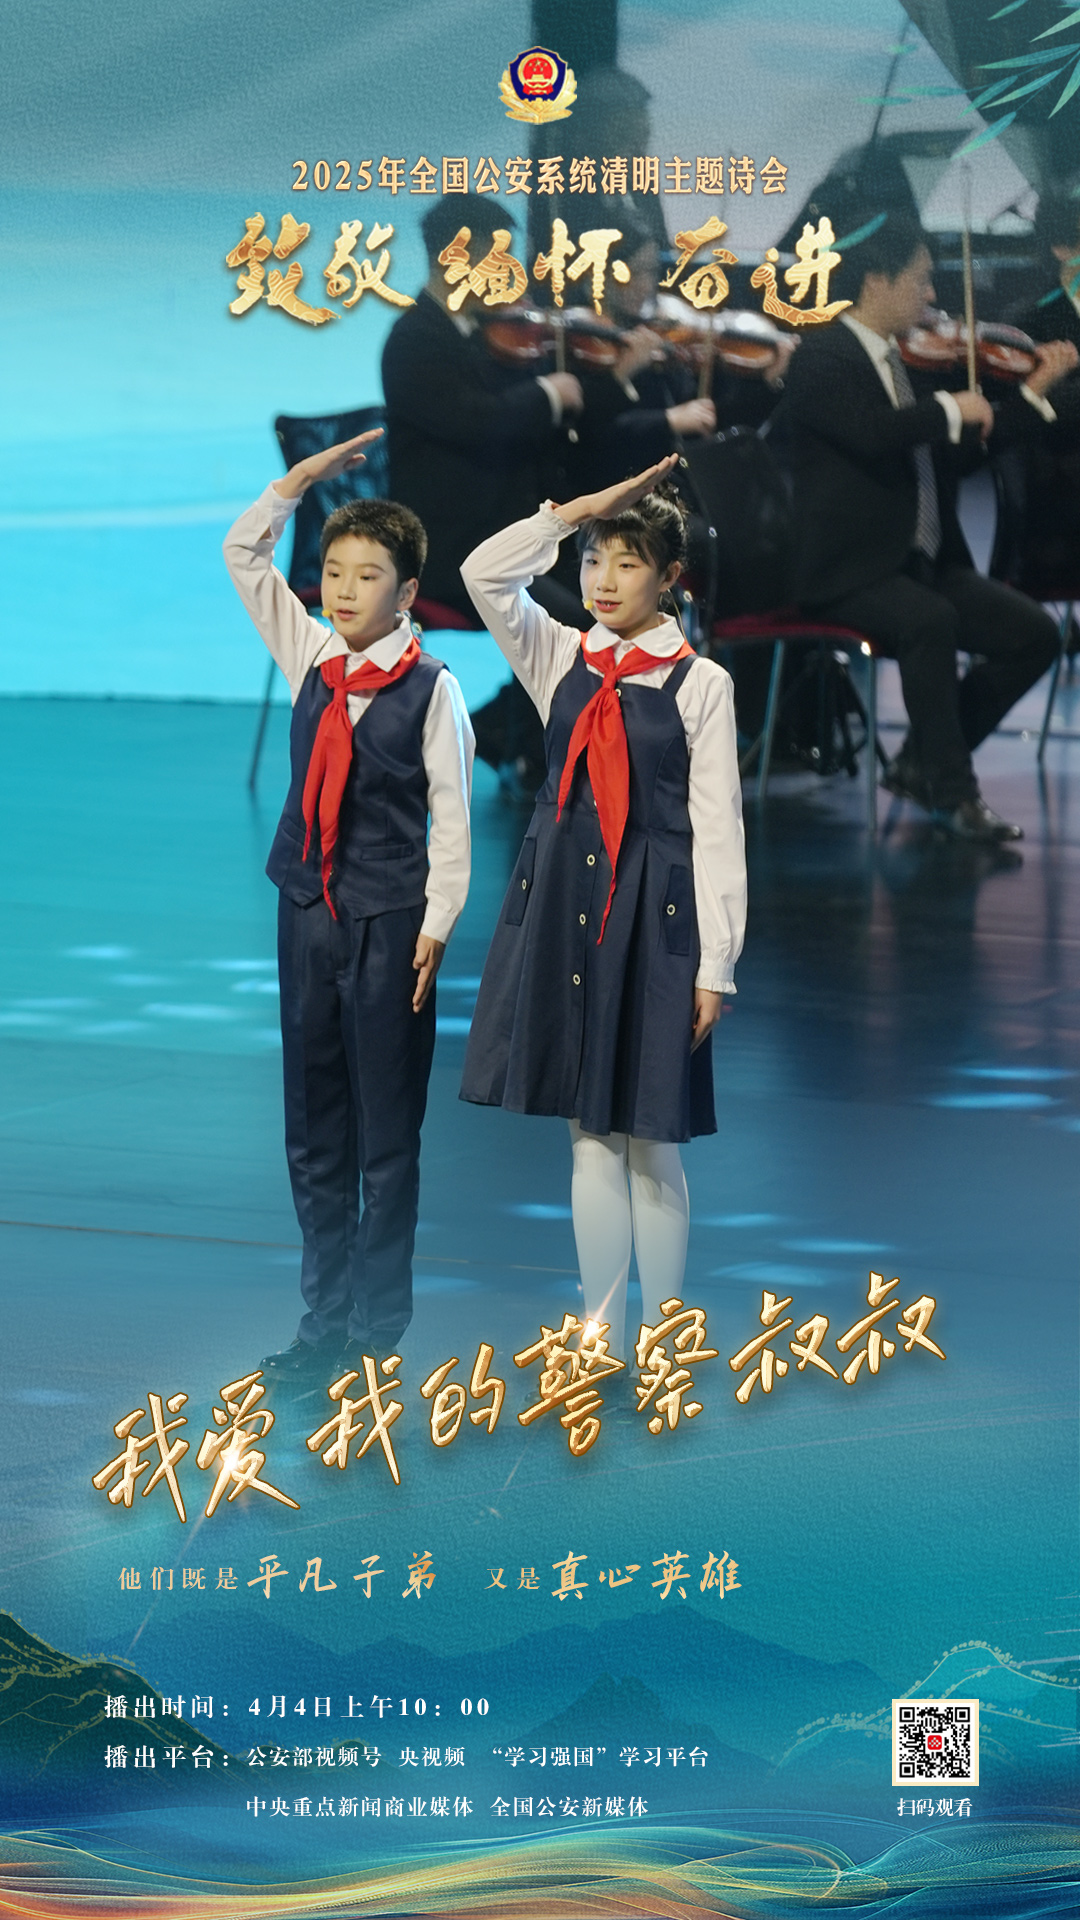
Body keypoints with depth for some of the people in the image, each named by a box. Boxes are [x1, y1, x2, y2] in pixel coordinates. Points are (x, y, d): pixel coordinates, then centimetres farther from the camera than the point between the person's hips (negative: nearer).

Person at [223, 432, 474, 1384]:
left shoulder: (431, 687, -8)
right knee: (312, 1132, 9)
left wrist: (436, 925, -9)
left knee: (387, 1135, 2)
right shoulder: (309, 658, 5)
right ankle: (326, 1315, 18)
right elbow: (243, 556, 10)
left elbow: (451, 814, -7)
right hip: (308, 912, 5)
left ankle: (378, 1323, 11)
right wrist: (302, 478, 2)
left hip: (390, 922, -5)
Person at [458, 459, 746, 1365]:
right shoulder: (559, 661, 7)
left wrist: (714, 966, -6)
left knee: (652, 1139, 1)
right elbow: (485, 574, -7)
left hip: (653, 915, -3)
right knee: (589, 1136, 7)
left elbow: (718, 831, -3)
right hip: (563, 908, 3)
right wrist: (578, 510, -8)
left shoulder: (701, 683, -2)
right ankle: (600, 1334, 15)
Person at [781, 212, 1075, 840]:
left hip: (923, 562, 9)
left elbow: (960, 453, 25)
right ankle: (953, 792, -26)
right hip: (848, 571, -9)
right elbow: (874, 434, -29)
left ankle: (924, 763, 4)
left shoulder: (892, 361, 19)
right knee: (930, 621, -37)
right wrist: (951, 409, -13)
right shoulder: (822, 358, -9)